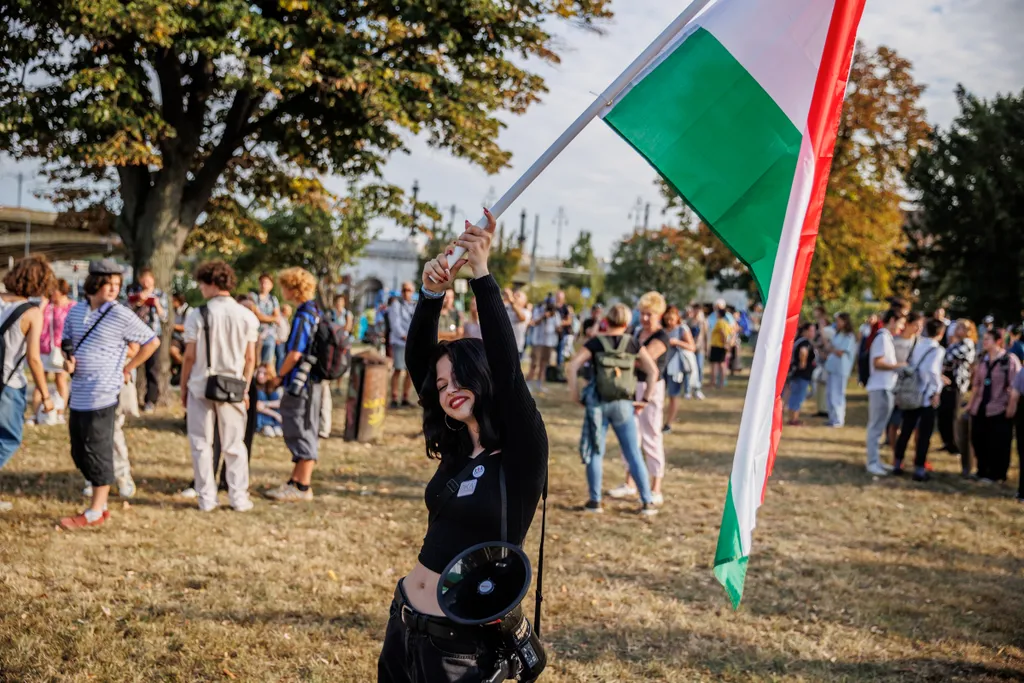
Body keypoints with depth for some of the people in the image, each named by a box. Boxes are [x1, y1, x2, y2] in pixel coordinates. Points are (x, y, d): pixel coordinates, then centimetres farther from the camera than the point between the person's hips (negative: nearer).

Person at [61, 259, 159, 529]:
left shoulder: (121, 315, -8)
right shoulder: (76, 312, 9)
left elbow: (152, 342, -4)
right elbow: (67, 343, 21)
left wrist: (127, 370, -2)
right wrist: (67, 360, 0)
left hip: (102, 395, -7)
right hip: (78, 393, 7)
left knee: (97, 452, -2)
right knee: (79, 452, 12)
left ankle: (96, 512, 7)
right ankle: (100, 504, 24)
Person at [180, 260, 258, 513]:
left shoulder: (198, 315, -9)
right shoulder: (247, 316, 0)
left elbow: (190, 356, -7)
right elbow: (250, 358, 2)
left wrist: (183, 387, 4)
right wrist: (245, 389, 12)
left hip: (201, 386, -2)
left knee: (202, 445, 8)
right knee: (234, 445, 11)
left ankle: (206, 498, 10)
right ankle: (239, 498, 10)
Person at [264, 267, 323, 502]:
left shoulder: (303, 316, -17)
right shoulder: (316, 312, 11)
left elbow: (295, 354, -21)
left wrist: (279, 376, -6)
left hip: (301, 384, -9)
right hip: (312, 381, 9)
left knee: (303, 434, -3)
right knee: (299, 433, 15)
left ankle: (303, 487, 3)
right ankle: (295, 481, 24)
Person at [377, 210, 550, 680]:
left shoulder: (521, 452, -10)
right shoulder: (456, 448, 6)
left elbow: (507, 370, -23)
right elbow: (416, 362, 1)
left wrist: (482, 275, -24)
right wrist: (432, 294, -14)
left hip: (461, 641, -6)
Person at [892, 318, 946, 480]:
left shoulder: (918, 345, 6)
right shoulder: (937, 349, -12)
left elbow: (908, 365, 3)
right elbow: (932, 371, -24)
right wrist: (936, 391, -12)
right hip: (927, 397, -6)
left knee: (905, 430, 14)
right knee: (924, 434, 1)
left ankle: (897, 464, 21)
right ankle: (919, 469, 1)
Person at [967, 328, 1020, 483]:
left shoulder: (1010, 360, -10)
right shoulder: (983, 360, 10)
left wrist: (1011, 407, -16)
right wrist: (971, 404, 14)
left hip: (999, 411, -7)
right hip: (980, 409, 7)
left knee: (997, 445, 1)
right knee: (978, 441, 11)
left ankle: (995, 474, 14)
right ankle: (982, 472, 25)